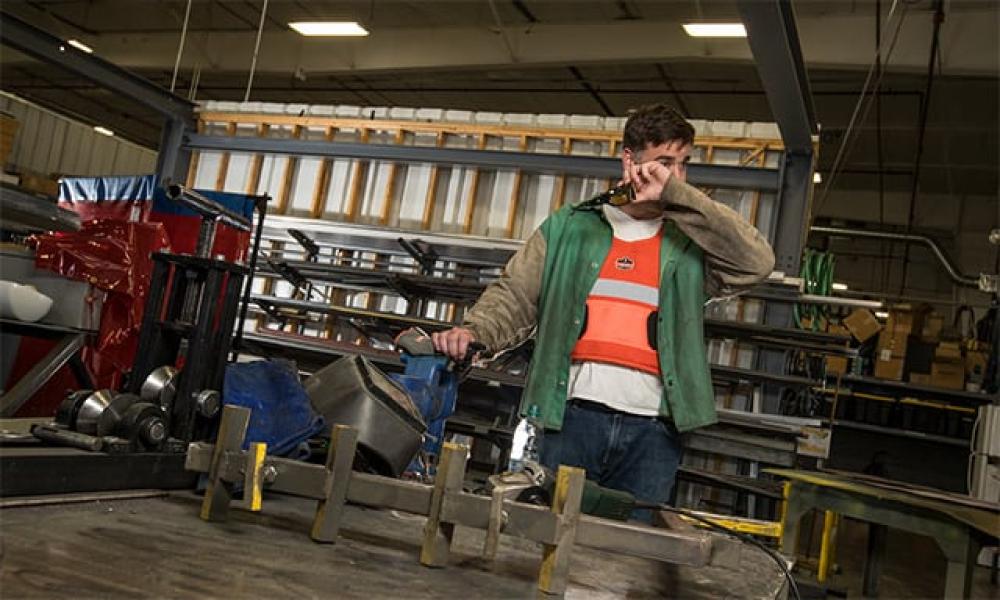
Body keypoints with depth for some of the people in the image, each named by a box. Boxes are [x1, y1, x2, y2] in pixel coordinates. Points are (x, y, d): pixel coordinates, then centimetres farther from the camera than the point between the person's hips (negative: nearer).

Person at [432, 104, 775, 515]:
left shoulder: (691, 241, 13)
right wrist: (473, 331, -10)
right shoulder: (570, 227, 14)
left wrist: (675, 195, -6)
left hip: (652, 430, 1)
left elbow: (757, 262, -4)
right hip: (572, 417, 0)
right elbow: (516, 296, 11)